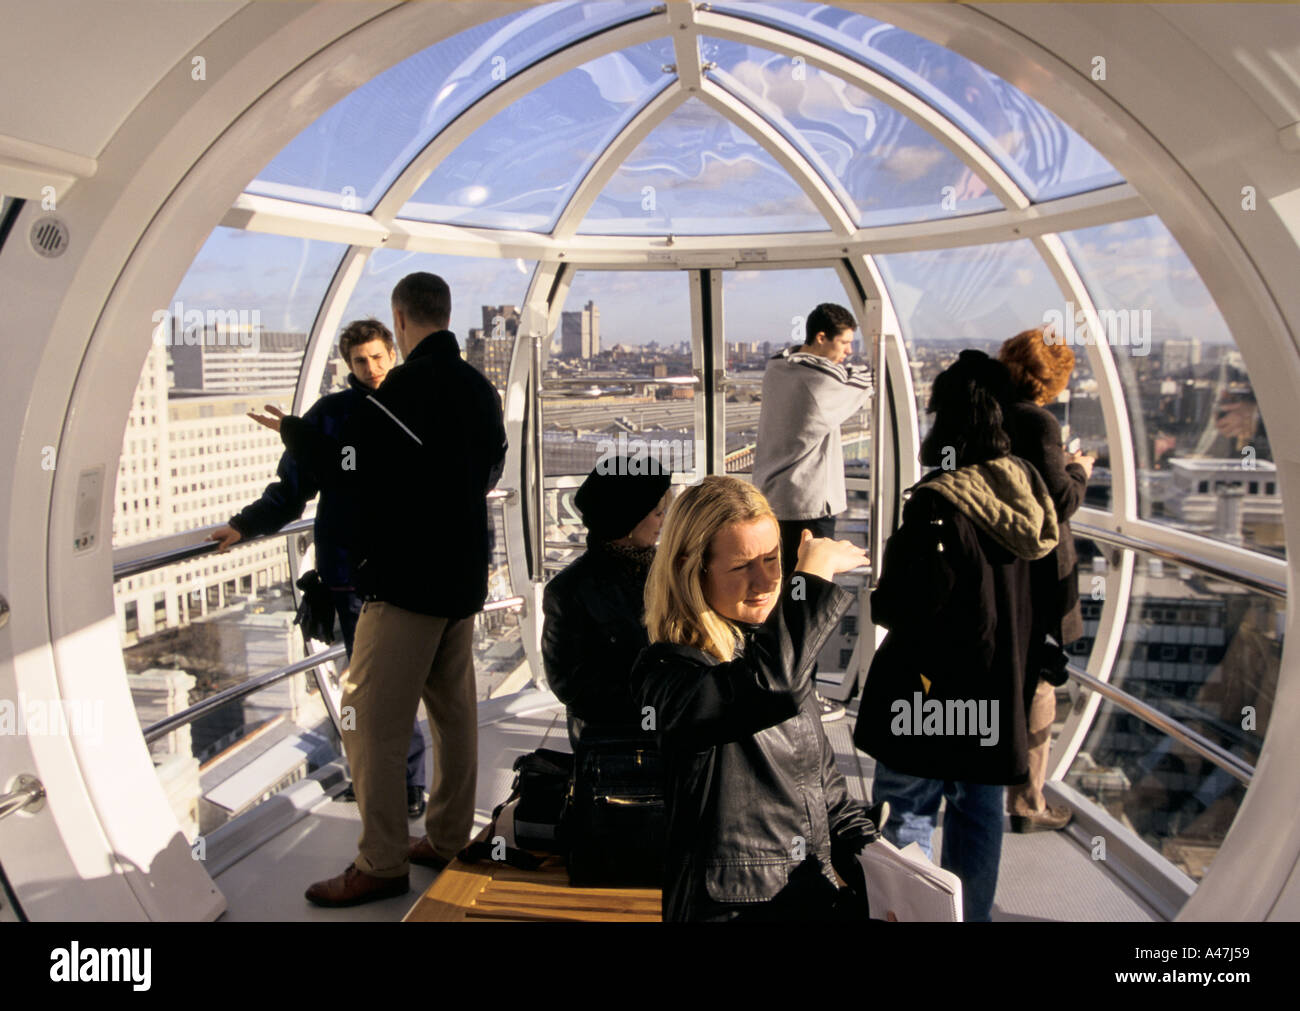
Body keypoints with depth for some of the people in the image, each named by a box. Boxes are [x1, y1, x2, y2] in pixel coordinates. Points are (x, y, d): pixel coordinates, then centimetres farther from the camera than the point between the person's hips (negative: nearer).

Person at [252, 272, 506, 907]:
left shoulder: (406, 387, -15)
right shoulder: (481, 389, 11)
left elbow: (345, 468, -17)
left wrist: (291, 430, -1)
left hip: (405, 582, -9)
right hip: (464, 578, 9)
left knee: (371, 722, -1)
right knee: (454, 712, 15)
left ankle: (381, 864, 4)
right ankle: (449, 840, 25)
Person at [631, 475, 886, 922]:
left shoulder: (781, 656, 12)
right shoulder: (668, 672, -12)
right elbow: (771, 686, -32)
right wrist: (815, 570, -19)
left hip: (818, 897, 5)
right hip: (733, 906, -5)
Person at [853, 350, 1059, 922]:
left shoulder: (938, 501, -22)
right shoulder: (1023, 489, 1)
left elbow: (904, 607, -21)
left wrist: (877, 600, -1)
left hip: (930, 684, -7)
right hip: (998, 683, 7)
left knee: (908, 810, 7)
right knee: (978, 810, 17)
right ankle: (971, 914, 29)